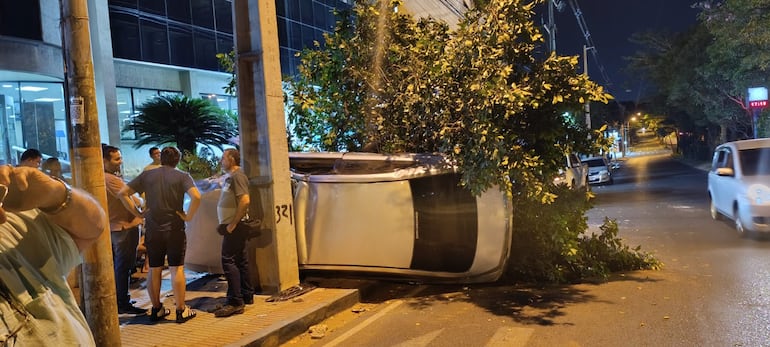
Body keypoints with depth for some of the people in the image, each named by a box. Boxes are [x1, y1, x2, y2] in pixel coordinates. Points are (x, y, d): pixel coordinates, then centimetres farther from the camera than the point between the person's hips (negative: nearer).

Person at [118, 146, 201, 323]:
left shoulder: (147, 175, 5)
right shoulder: (182, 176, -4)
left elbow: (122, 193, 2)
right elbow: (196, 196, -21)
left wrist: (137, 213, 4)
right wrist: (188, 216, -10)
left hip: (152, 230, 3)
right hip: (175, 229, -3)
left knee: (154, 270, 13)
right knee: (177, 269, 3)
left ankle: (156, 309, 22)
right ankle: (181, 310, 7)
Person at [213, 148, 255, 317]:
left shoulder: (237, 176, -14)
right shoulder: (230, 177, 16)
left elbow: (245, 201, -26)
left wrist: (233, 224, -22)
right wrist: (225, 224, 14)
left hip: (235, 227, -10)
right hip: (232, 227, 10)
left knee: (228, 261, -12)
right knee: (240, 261, 14)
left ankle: (235, 302, -11)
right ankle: (247, 296, 23)